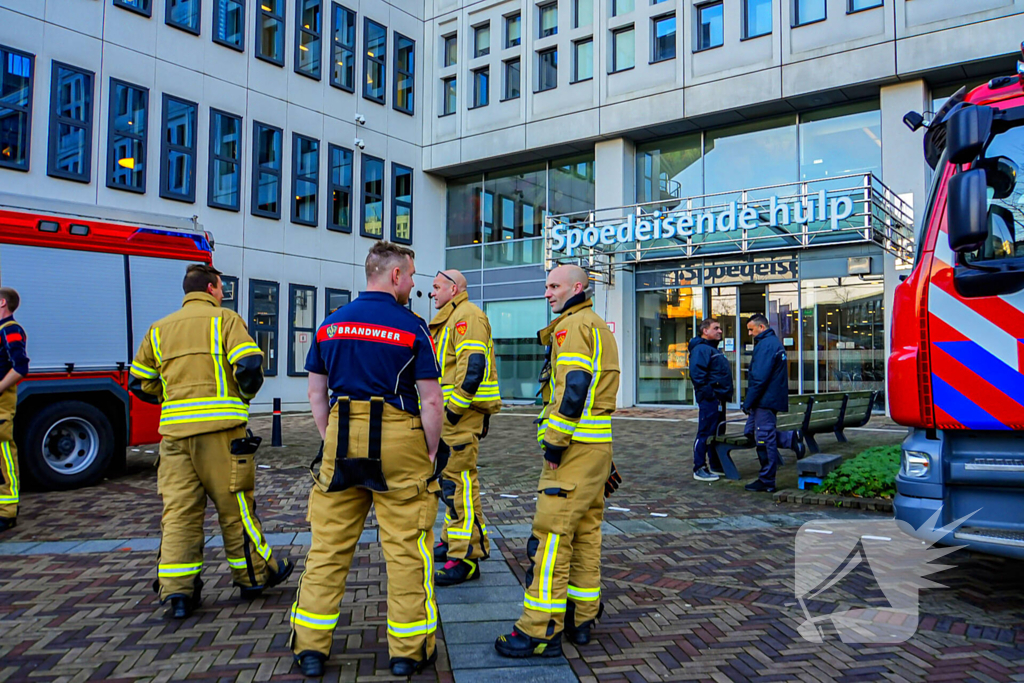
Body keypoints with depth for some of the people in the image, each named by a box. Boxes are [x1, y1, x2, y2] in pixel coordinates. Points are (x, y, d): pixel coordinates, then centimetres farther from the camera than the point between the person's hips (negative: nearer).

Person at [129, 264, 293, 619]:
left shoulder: (159, 329, 16)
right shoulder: (226, 319, 0)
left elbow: (140, 383, 17)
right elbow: (249, 364, -14)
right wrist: (245, 395, 4)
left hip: (175, 431, 4)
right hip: (221, 429, -4)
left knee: (179, 510, 6)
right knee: (235, 506, 6)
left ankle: (177, 590, 6)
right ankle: (254, 575, 19)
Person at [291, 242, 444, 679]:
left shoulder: (331, 324, 7)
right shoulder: (412, 327, -6)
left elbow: (316, 392, 11)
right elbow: (431, 401, -8)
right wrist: (431, 451, 4)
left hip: (341, 445, 4)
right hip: (399, 445, -4)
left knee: (328, 547, 12)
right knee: (405, 549, 6)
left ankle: (310, 647, 20)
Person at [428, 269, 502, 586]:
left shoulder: (467, 315, -11)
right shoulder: (449, 318, 23)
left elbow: (473, 365, -22)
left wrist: (455, 408, -22)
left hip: (462, 412, -11)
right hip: (451, 410, 11)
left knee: (458, 480, -11)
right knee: (451, 478, 18)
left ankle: (466, 557, -8)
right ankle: (453, 540, 30)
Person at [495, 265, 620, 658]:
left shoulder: (573, 325, -10)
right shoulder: (599, 327, 21)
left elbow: (574, 387, -22)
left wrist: (554, 442, -18)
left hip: (575, 447, -10)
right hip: (597, 448, 10)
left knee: (551, 534, -8)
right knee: (586, 531, 14)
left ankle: (541, 630, -4)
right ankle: (582, 618, 22)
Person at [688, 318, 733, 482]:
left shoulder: (714, 349, 22)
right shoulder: (700, 349, -12)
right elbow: (696, 374, -24)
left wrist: (725, 394, 19)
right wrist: (708, 392, -23)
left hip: (719, 399, 11)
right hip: (709, 399, -11)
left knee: (717, 434, 16)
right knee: (705, 433, -7)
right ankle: (699, 469, -1)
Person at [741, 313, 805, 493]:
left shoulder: (765, 345, -16)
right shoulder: (774, 342, 19)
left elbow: (759, 378, -22)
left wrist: (747, 402, -15)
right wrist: (750, 401, 20)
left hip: (765, 399, -11)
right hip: (768, 399, 11)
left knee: (765, 439, -3)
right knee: (751, 431, 15)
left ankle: (766, 482, 5)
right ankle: (791, 438, 13)